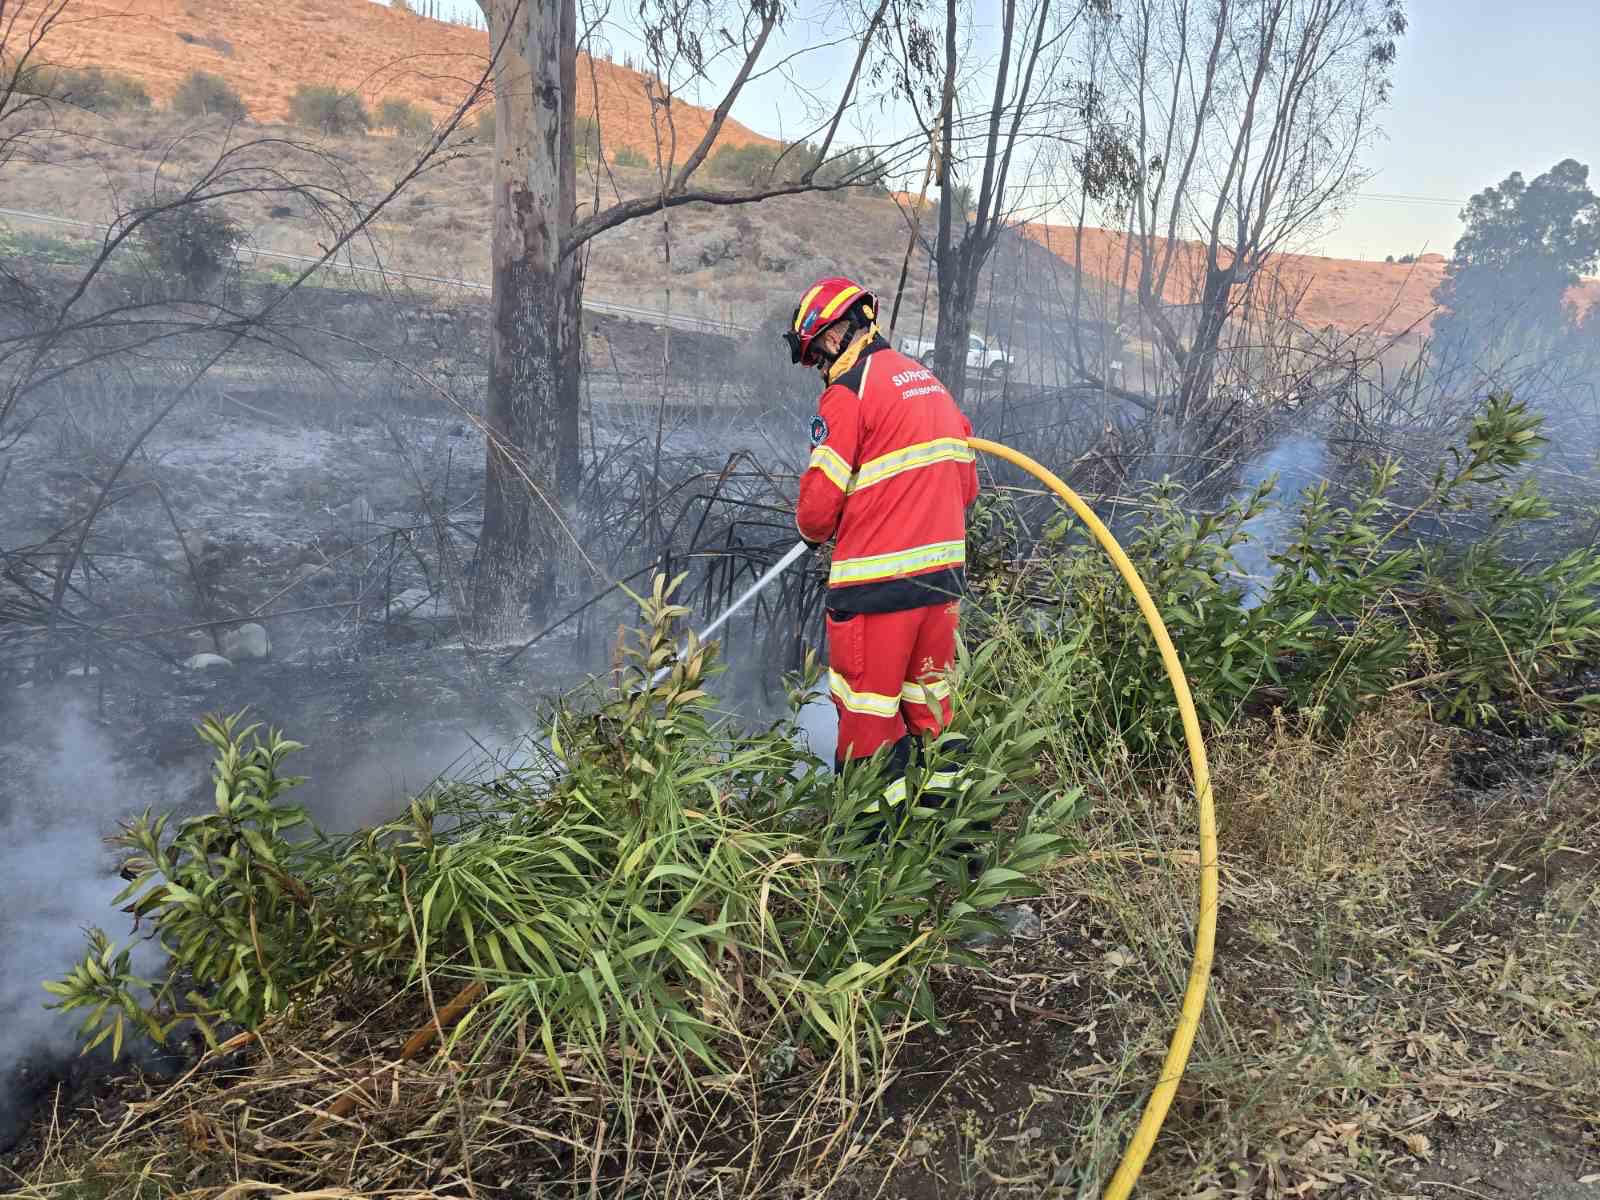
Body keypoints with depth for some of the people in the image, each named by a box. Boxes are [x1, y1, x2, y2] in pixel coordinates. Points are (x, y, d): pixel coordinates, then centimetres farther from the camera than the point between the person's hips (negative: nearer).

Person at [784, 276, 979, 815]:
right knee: (929, 697, 18)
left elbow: (818, 503, -12)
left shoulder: (849, 392, -10)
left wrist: (814, 530, 9)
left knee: (868, 705, 4)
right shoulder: (929, 382, 14)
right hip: (943, 569, 8)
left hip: (876, 580, -8)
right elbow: (965, 483, 18)